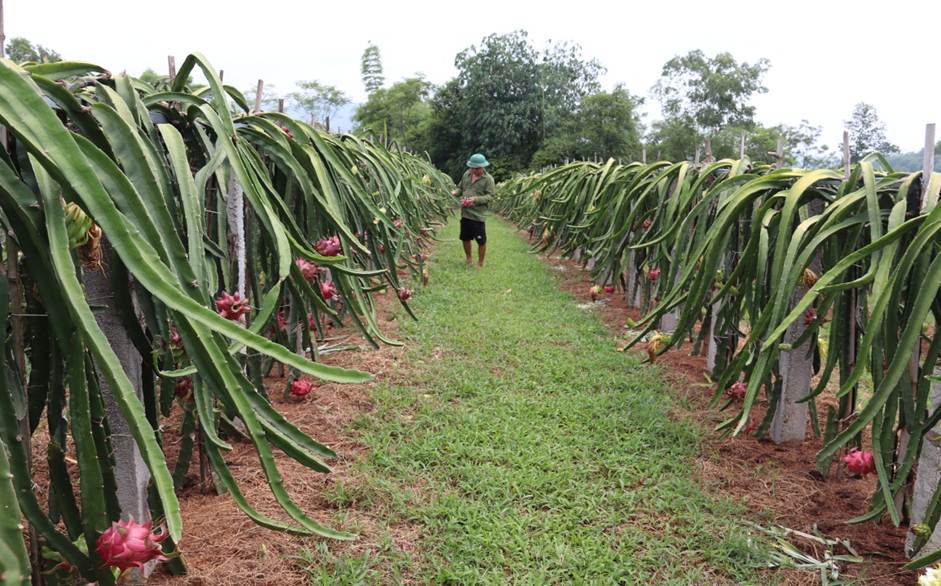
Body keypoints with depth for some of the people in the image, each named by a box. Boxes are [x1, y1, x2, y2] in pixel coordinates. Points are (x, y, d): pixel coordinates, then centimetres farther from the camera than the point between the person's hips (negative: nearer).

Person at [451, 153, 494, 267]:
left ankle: (480, 263, 18)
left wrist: (476, 199, -25)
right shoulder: (467, 174, 9)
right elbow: (460, 188, 18)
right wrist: (455, 192, -5)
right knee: (465, 238, 16)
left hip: (478, 215, -5)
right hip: (465, 213, 5)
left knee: (481, 241, 1)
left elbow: (490, 196, -13)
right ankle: (469, 259, 35)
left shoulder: (488, 179, -7)